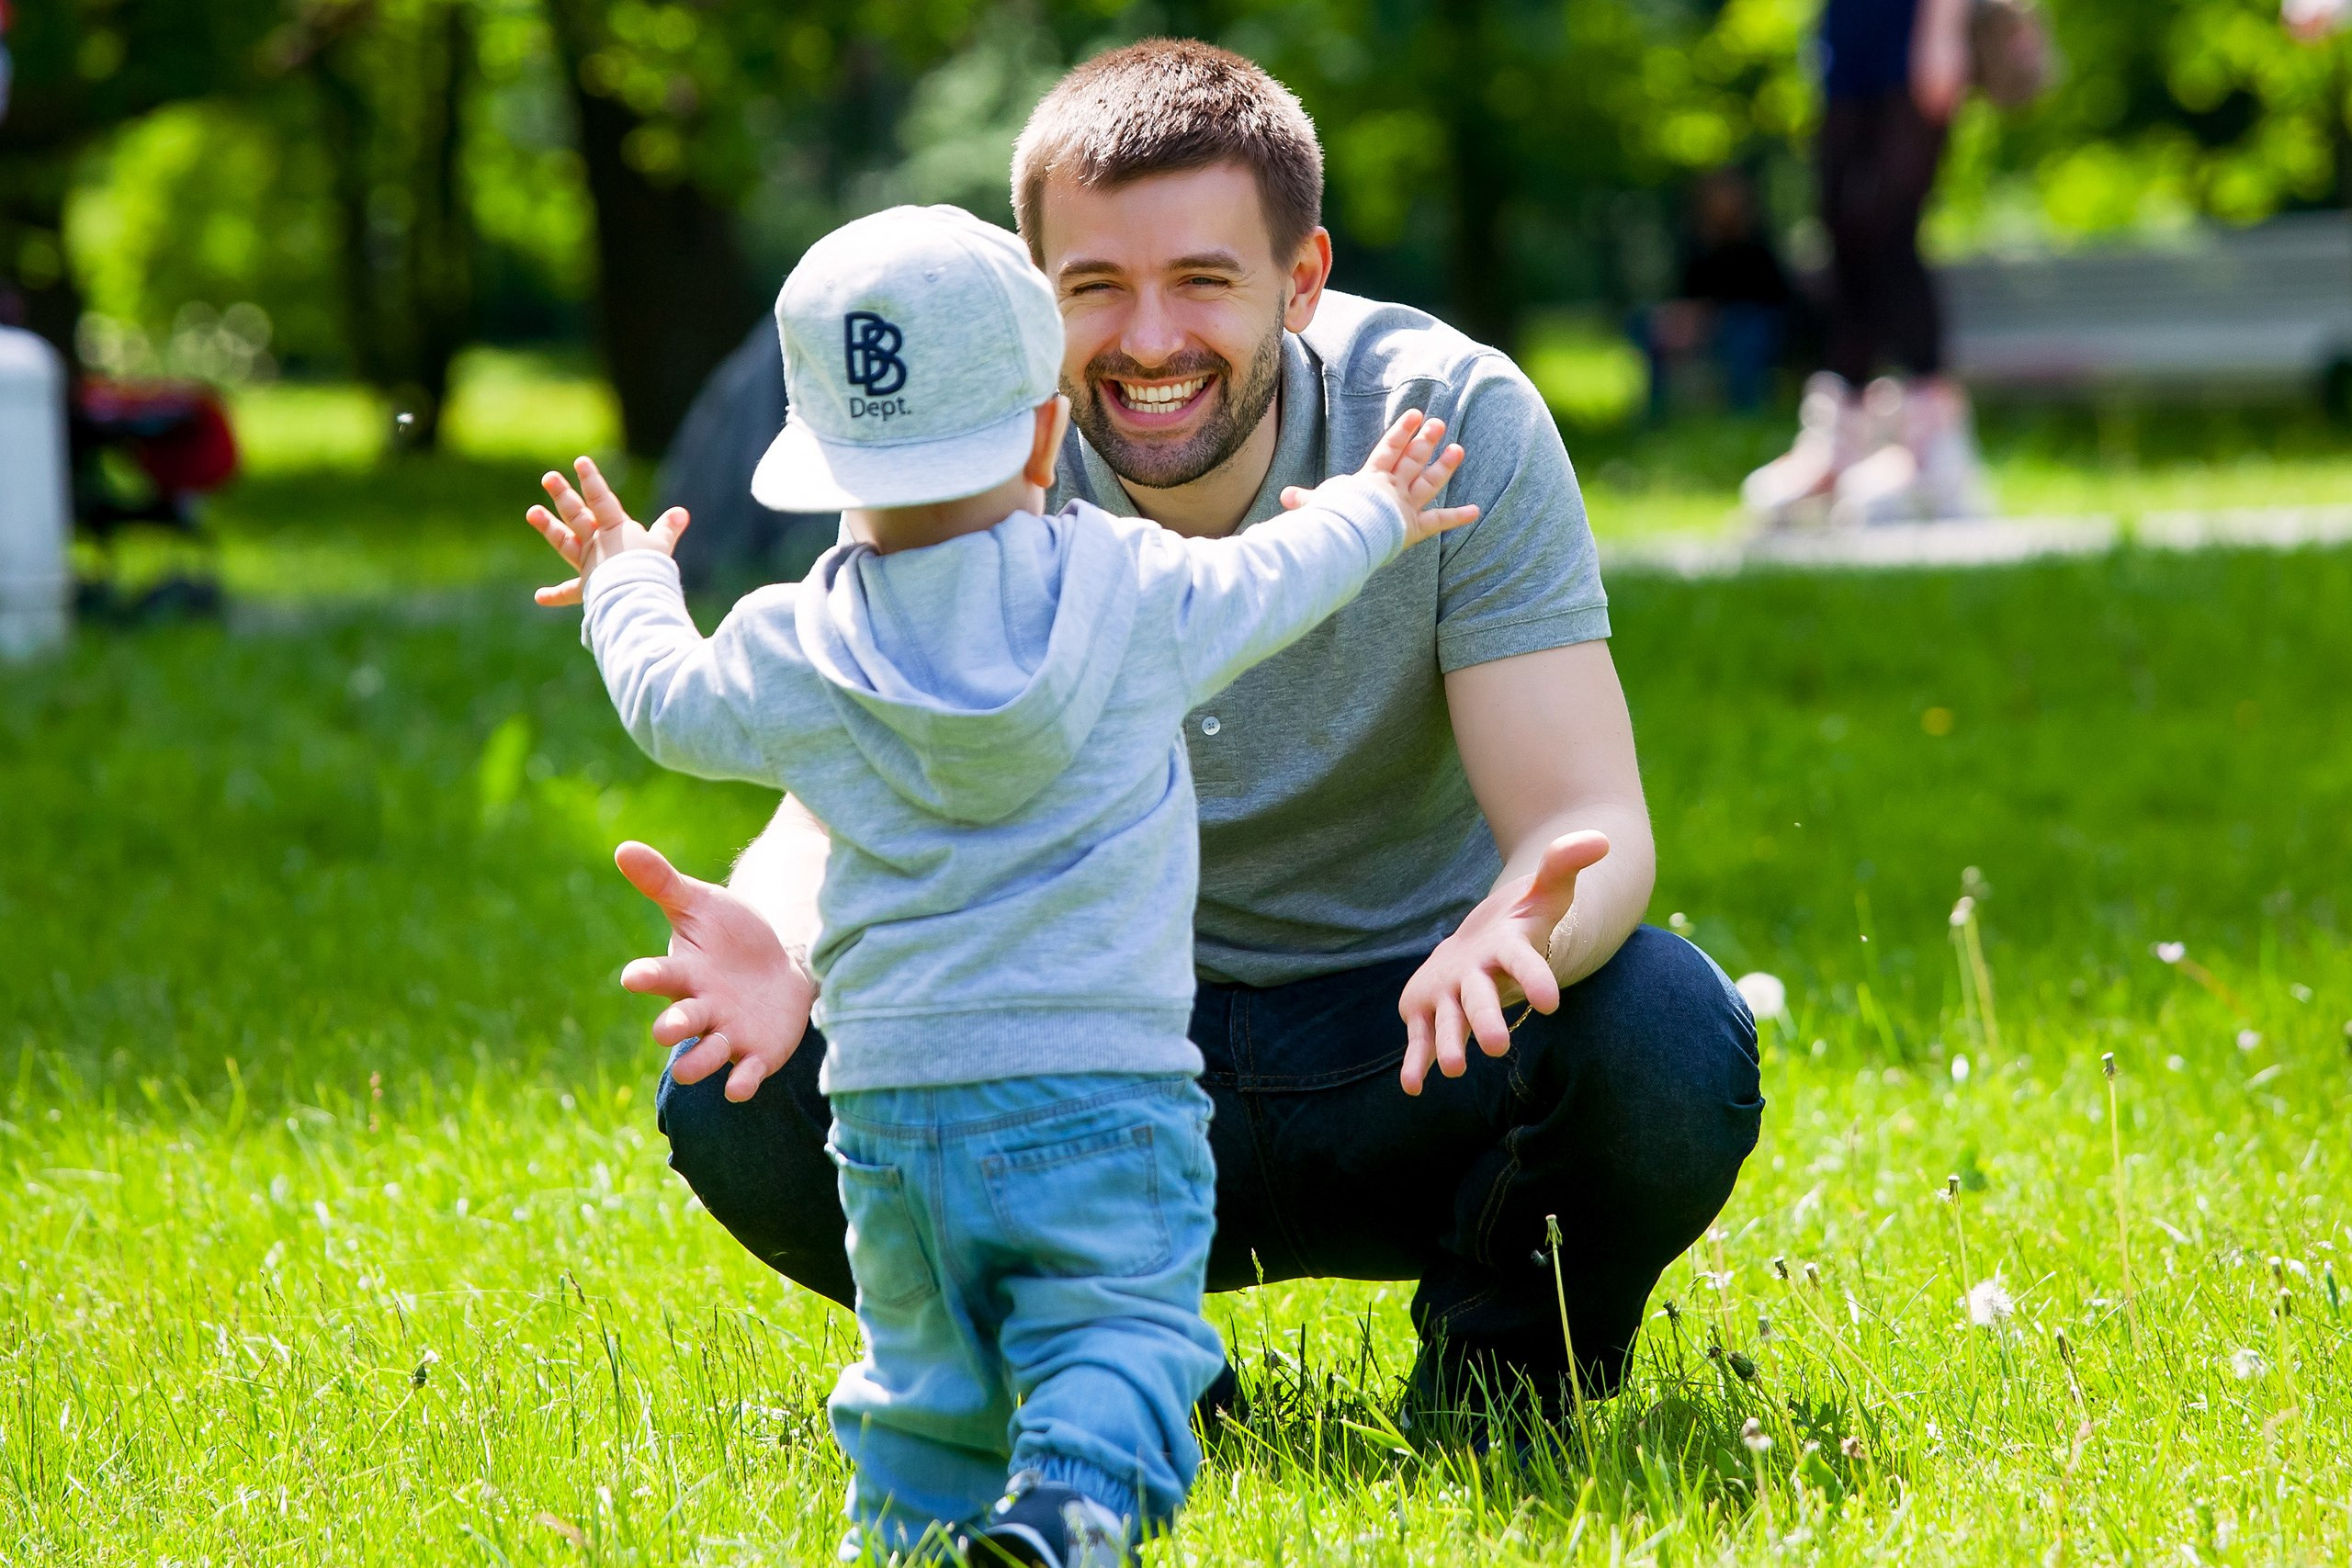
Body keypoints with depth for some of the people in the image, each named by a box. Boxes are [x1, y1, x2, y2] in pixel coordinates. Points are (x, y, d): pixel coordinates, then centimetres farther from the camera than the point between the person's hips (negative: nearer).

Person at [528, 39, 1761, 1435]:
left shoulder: (1457, 425, -17)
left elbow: (1592, 823, -22)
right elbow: (840, 816, -11)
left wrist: (1522, 937, -48)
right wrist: (783, 954, -38)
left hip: (1404, 1054, -2)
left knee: (1669, 1039, -34)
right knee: (736, 1097, -22)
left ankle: (1501, 1377, -1)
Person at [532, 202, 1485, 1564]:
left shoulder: (799, 651, 2)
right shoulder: (1140, 594, -2)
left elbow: (676, 708, 20)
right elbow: (1275, 578, 16)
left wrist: (630, 586, 40)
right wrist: (1372, 515, 38)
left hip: (891, 1090, 3)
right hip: (1101, 1078, -3)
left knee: (927, 1354, 16)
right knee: (1119, 1322, -6)